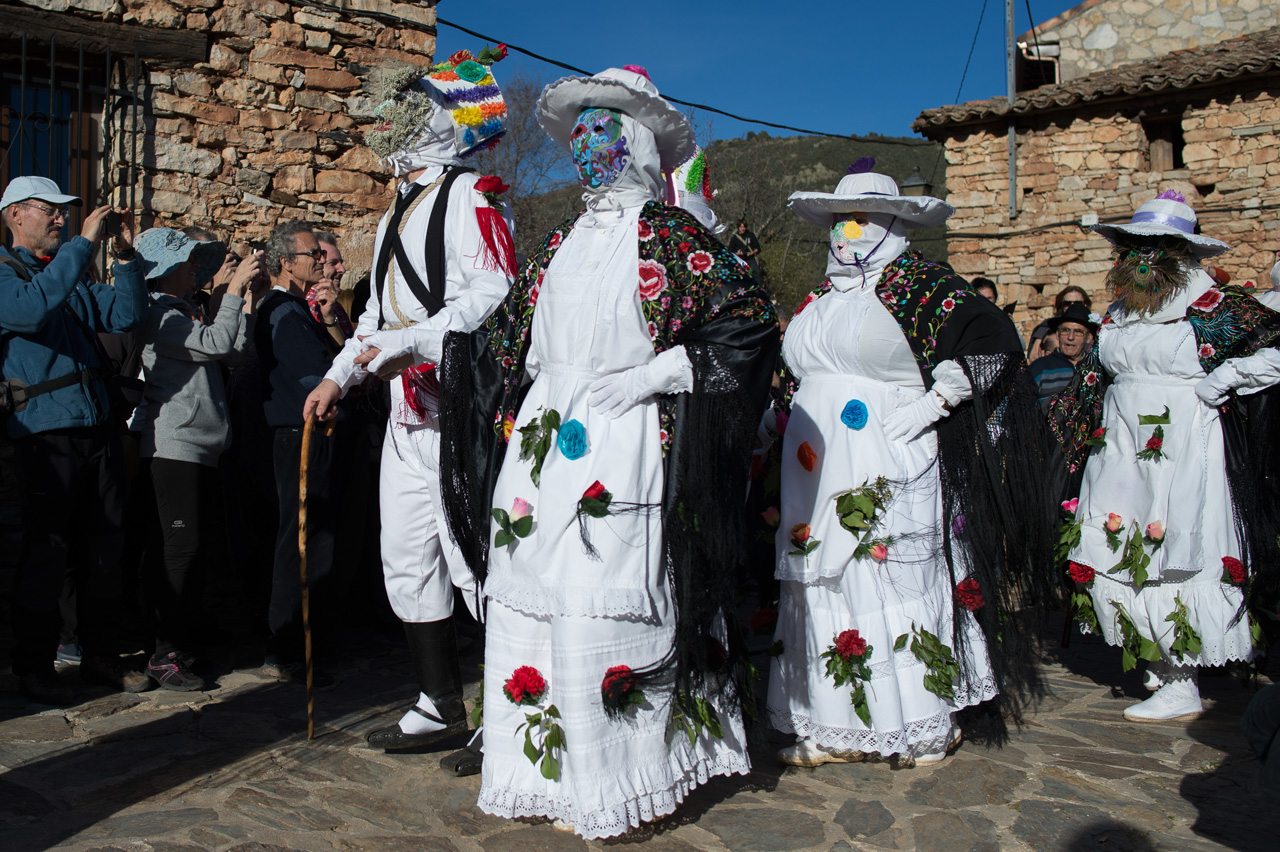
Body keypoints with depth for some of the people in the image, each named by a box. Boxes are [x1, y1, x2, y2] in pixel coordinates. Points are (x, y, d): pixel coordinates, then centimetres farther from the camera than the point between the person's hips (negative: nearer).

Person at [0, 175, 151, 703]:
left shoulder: (74, 275, 18)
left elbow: (126, 316, 7)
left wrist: (124, 256, -3)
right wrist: (84, 243, -22)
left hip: (98, 431, 7)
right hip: (46, 436, -6)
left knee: (103, 548, 11)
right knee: (47, 554, 0)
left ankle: (99, 657, 23)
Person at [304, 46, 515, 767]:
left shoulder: (472, 197, -7)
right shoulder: (400, 212, 22)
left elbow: (494, 296, -21)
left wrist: (411, 343, -24)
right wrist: (339, 376, 18)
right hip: (407, 416, 10)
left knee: (475, 560, -7)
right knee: (408, 561, 13)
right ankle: (442, 705, 26)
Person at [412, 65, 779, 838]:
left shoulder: (670, 233, 1)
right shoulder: (562, 242, 19)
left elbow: (749, 323, -6)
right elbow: (508, 338, 19)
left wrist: (653, 374, -12)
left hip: (621, 441, -6)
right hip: (542, 435, 6)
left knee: (599, 605, -7)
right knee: (527, 595, 4)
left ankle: (608, 785, 7)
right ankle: (549, 768, 17)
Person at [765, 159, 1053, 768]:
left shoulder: (921, 284, -1)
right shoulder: (823, 295, 19)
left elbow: (991, 339, -11)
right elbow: (794, 371, 31)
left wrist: (933, 402, -14)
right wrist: (779, 417, 19)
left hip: (889, 466, -6)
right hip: (818, 473, 7)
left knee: (896, 581, -4)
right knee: (824, 585, 5)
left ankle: (924, 726, 12)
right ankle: (838, 728, 15)